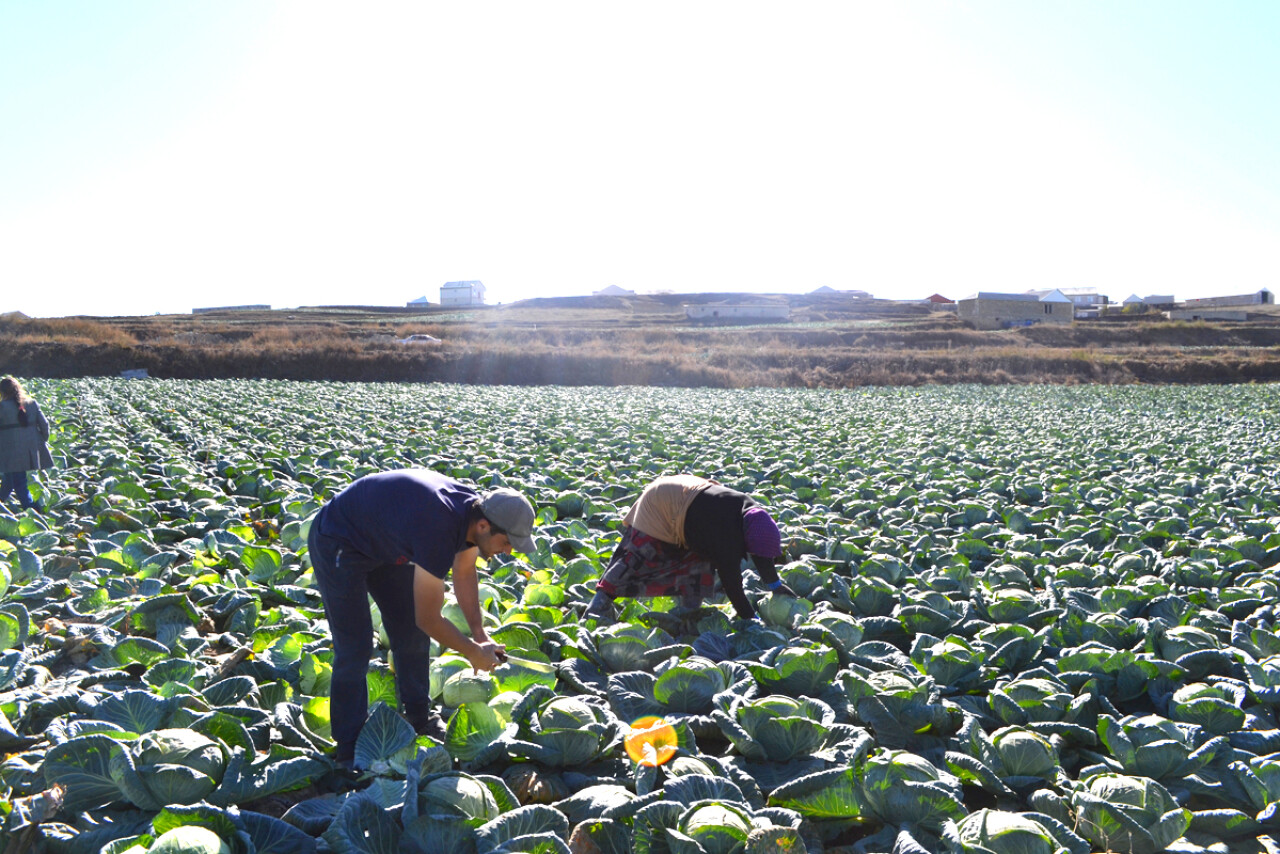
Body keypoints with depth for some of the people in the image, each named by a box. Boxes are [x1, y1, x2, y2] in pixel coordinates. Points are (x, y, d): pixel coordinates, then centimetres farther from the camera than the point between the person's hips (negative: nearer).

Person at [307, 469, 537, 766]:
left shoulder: (475, 510, -14)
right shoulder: (439, 530, -39)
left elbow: (465, 574, 6)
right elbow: (428, 619, -29)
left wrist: (479, 634, 0)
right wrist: (473, 652, -15)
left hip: (384, 542, 9)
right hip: (338, 544, -9)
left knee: (412, 635, 9)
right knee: (354, 649, -10)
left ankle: (420, 719, 25)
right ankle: (350, 752, 2)